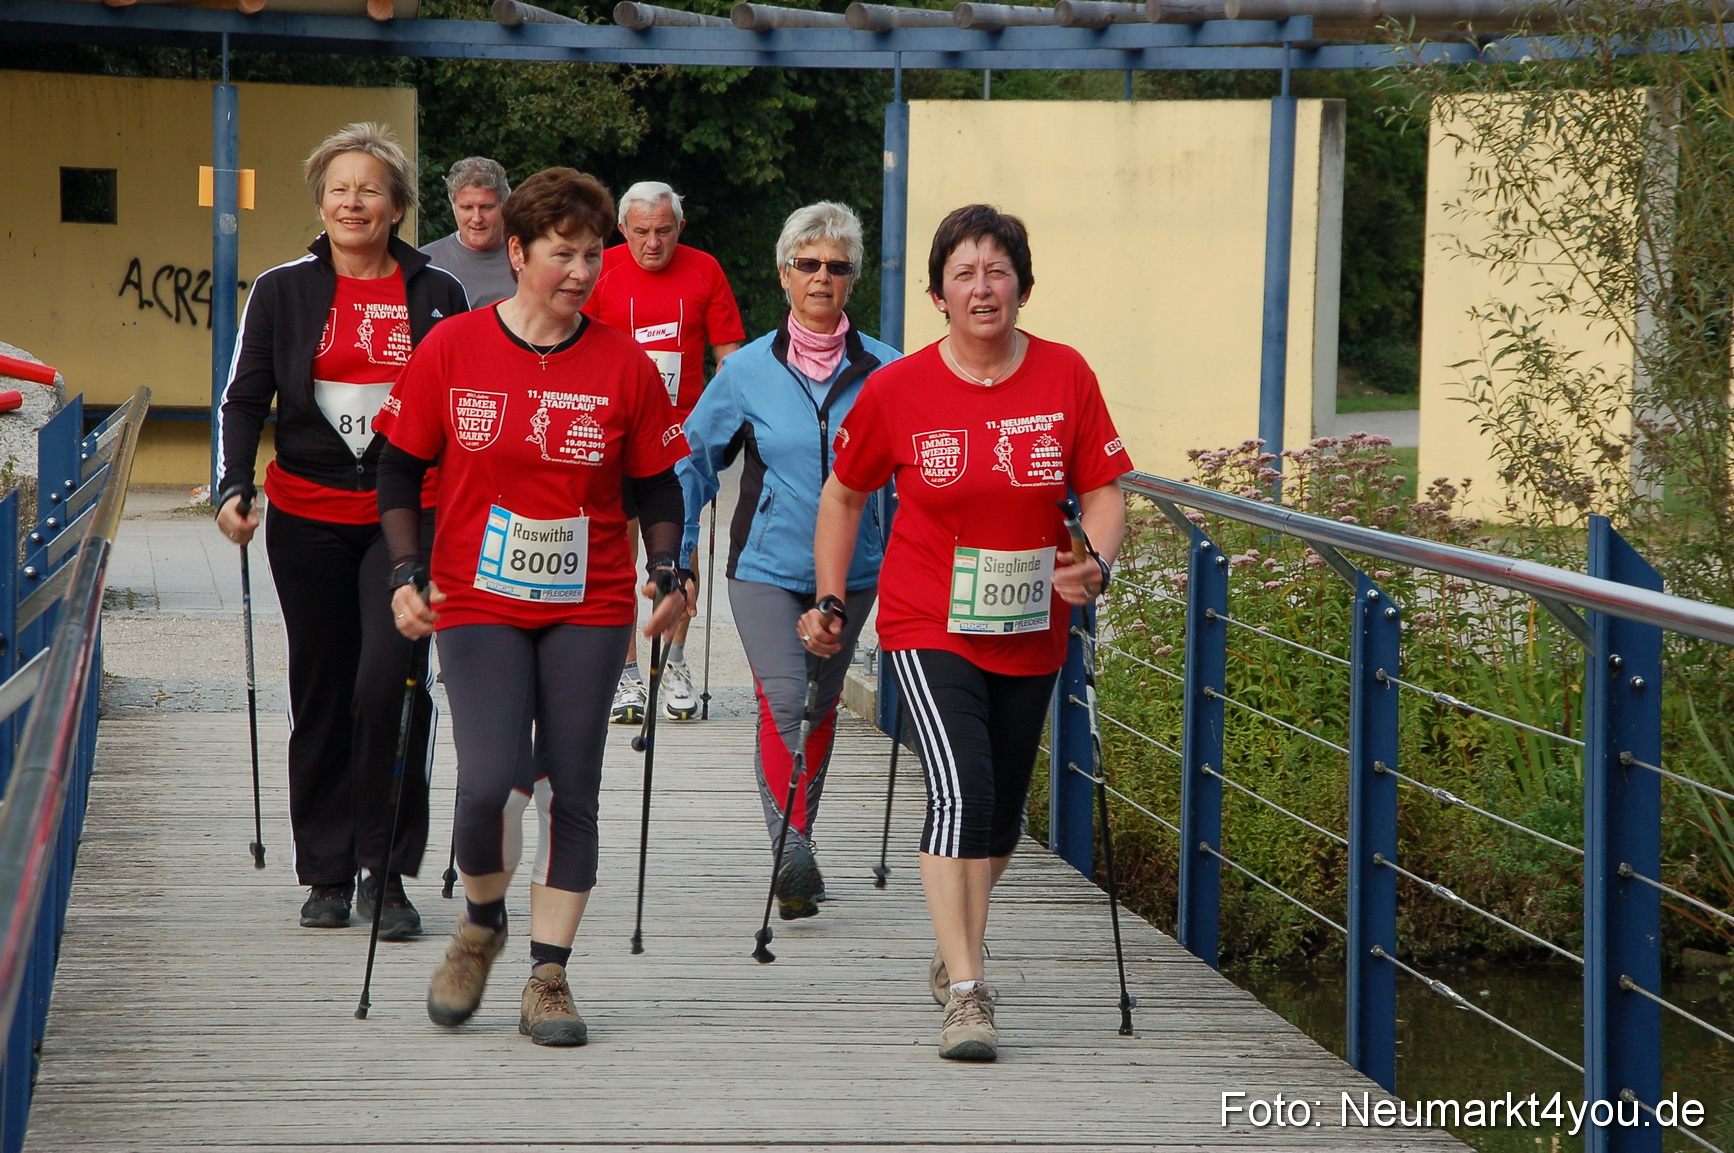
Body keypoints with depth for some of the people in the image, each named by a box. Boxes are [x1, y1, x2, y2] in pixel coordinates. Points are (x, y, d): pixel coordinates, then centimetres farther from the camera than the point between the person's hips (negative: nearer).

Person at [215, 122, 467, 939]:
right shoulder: (282, 292, 6)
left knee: (390, 678, -15)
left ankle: (385, 871, -5)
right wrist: (231, 486, -8)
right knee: (321, 692, 7)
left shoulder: (437, 296, 4)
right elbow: (244, 398, 6)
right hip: (308, 516, 2)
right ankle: (327, 873, 17)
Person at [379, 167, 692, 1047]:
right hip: (478, 604, -1)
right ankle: (480, 923, 15)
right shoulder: (451, 351, -2)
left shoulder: (625, 366, 0)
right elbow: (399, 470, 5)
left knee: (570, 790, 0)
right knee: (491, 781, -15)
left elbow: (656, 483, 8)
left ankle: (548, 975, 12)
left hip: (588, 609, 1)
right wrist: (406, 574, -5)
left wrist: (667, 572, -7)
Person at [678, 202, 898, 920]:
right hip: (766, 566, -2)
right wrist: (675, 551, 1)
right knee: (782, 702, -17)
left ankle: (798, 842, 28)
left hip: (850, 569, 2)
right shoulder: (749, 370, -2)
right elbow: (694, 457, 7)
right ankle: (793, 852, -20)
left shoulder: (883, 371, -1)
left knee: (821, 706, 13)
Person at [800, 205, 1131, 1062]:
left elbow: (1103, 492, 1)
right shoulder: (897, 390, -8)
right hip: (929, 628, -3)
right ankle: (966, 996, -19)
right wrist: (830, 601, 3)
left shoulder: (1065, 378, -4)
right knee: (961, 793, -19)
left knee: (1001, 812, 14)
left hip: (1029, 632, 3)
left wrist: (1095, 564, -18)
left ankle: (956, 952, 38)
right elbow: (844, 495, 7)